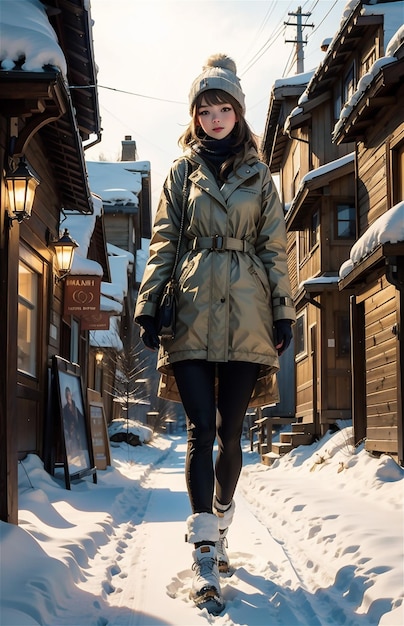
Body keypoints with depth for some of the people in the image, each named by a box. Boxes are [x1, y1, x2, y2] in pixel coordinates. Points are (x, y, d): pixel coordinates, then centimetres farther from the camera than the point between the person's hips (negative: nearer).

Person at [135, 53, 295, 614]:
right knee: (202, 430, -10)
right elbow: (164, 241, 8)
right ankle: (205, 560, -12)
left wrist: (283, 309, 3)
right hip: (194, 310, -1)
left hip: (246, 315, 1)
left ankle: (219, 529, 23)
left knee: (230, 431, 4)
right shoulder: (183, 170, 14)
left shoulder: (258, 175, 15)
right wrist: (149, 304, -2)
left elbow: (275, 246, 12)